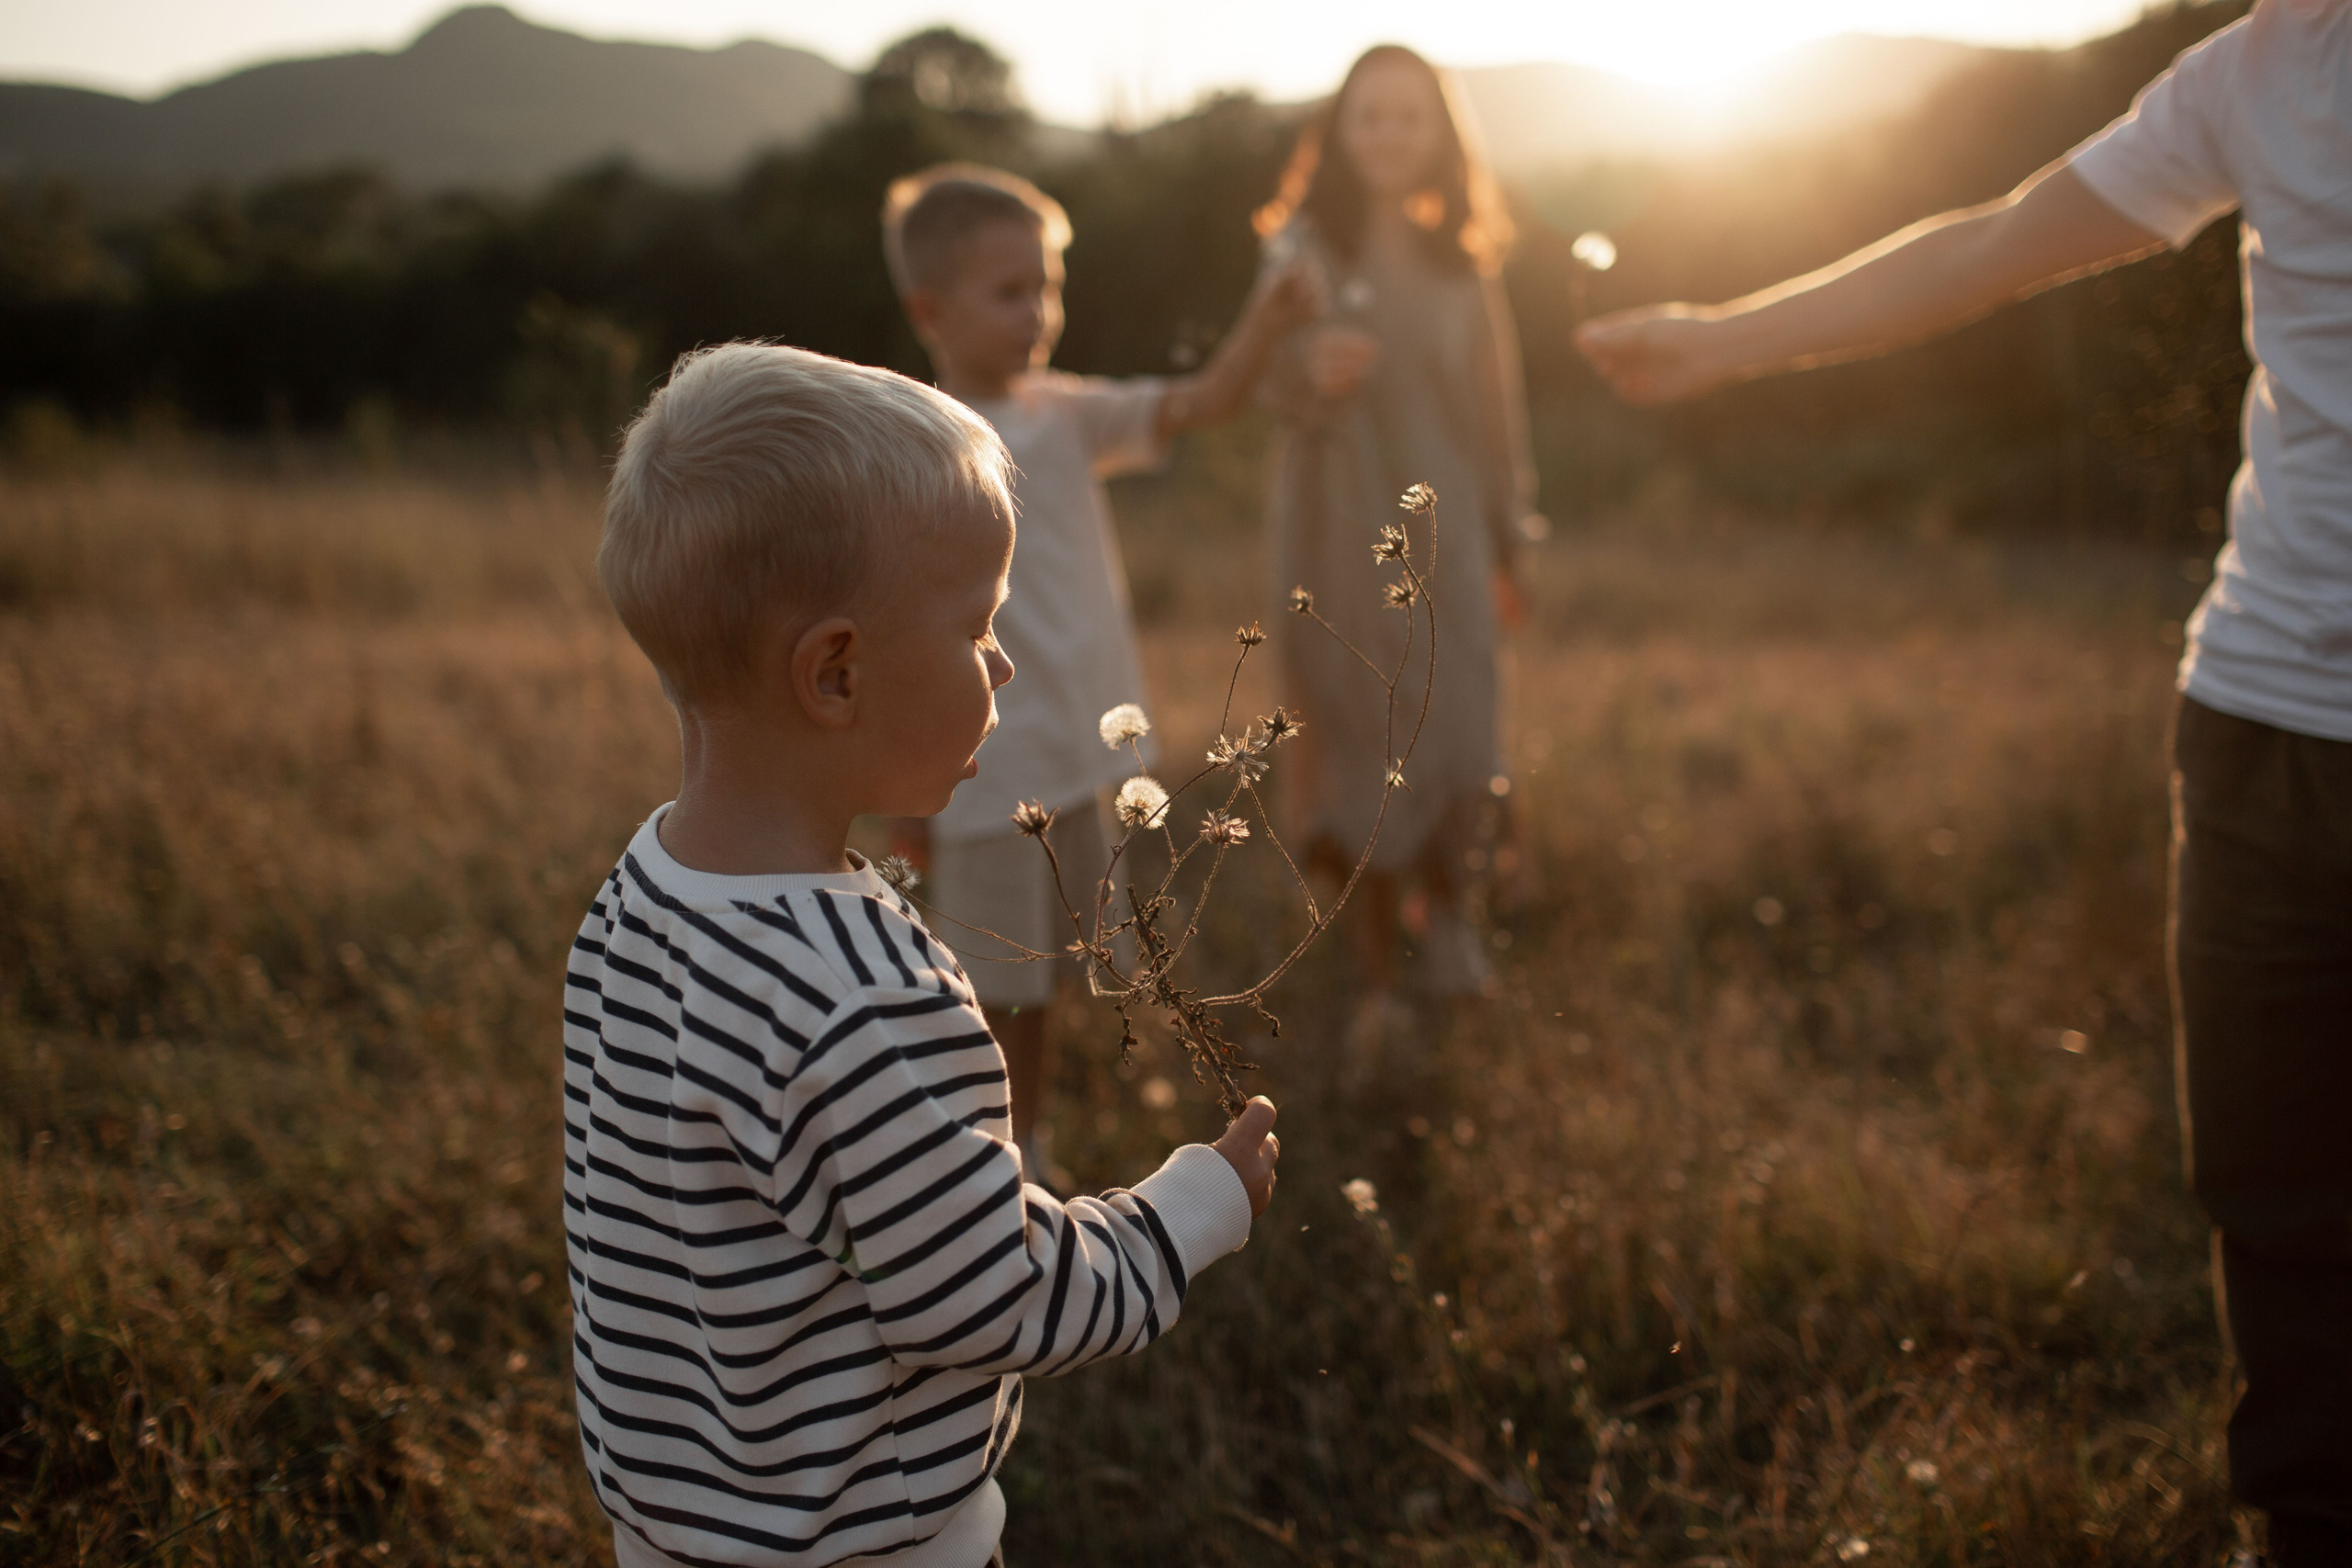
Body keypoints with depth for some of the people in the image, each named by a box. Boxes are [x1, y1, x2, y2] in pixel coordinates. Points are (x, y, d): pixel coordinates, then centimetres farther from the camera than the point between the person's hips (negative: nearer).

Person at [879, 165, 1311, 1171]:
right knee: (988, 998, 7)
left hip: (1078, 761, 6)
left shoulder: (1065, 416, 3)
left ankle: (1029, 1161, 38)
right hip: (986, 777, -6)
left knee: (1041, 984, 20)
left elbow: (1204, 404, -2)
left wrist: (1264, 321, -21)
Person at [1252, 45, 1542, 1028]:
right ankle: (1377, 965, 20)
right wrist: (1307, 370, -28)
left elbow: (1494, 402, 8)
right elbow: (1276, 392, -4)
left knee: (1458, 750, -3)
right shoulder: (1303, 248, -3)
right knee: (1357, 739, 3)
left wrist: (1507, 543, 10)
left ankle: (1444, 900, 28)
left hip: (1441, 531, 2)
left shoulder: (1461, 259, 4)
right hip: (1336, 531, -1)